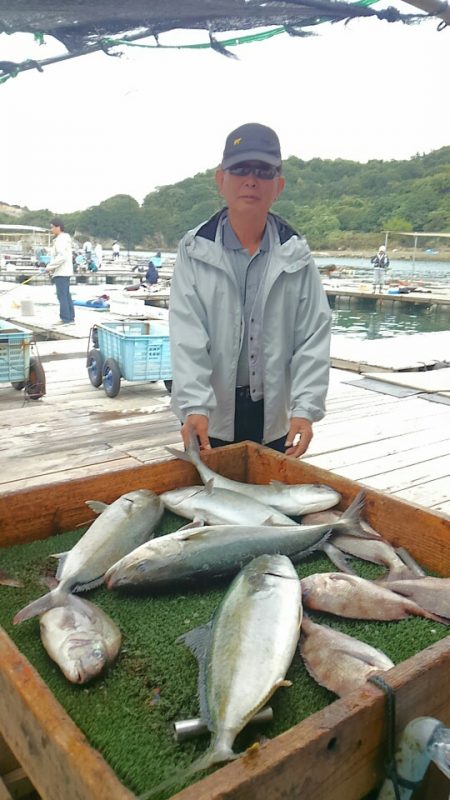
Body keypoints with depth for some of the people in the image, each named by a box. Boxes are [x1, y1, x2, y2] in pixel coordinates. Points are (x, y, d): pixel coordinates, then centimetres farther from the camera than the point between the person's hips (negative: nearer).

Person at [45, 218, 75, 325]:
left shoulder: (60, 240, -14)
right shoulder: (65, 238, 17)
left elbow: (62, 257, -24)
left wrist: (50, 267, -16)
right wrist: (51, 267, 15)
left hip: (61, 272, -10)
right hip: (65, 272, 10)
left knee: (62, 296, -8)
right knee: (66, 296, 12)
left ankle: (65, 319, -7)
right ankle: (70, 318, 15)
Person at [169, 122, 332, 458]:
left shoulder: (296, 254, -1)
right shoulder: (195, 250, -5)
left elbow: (314, 335, -3)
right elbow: (186, 336, -13)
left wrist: (305, 408, -13)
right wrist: (194, 405, -25)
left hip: (274, 418, 2)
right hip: (211, 418, -1)